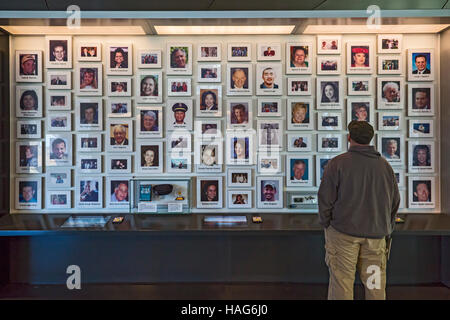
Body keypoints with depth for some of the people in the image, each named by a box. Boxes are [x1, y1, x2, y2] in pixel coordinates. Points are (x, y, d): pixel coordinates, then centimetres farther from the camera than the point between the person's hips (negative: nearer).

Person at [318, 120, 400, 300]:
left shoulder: (337, 164, -8)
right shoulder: (385, 165, 7)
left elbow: (326, 199, -8)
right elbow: (395, 201, 12)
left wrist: (325, 225, 6)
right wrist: (386, 229, 22)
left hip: (344, 232, -4)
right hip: (376, 233, 4)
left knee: (342, 280, 3)